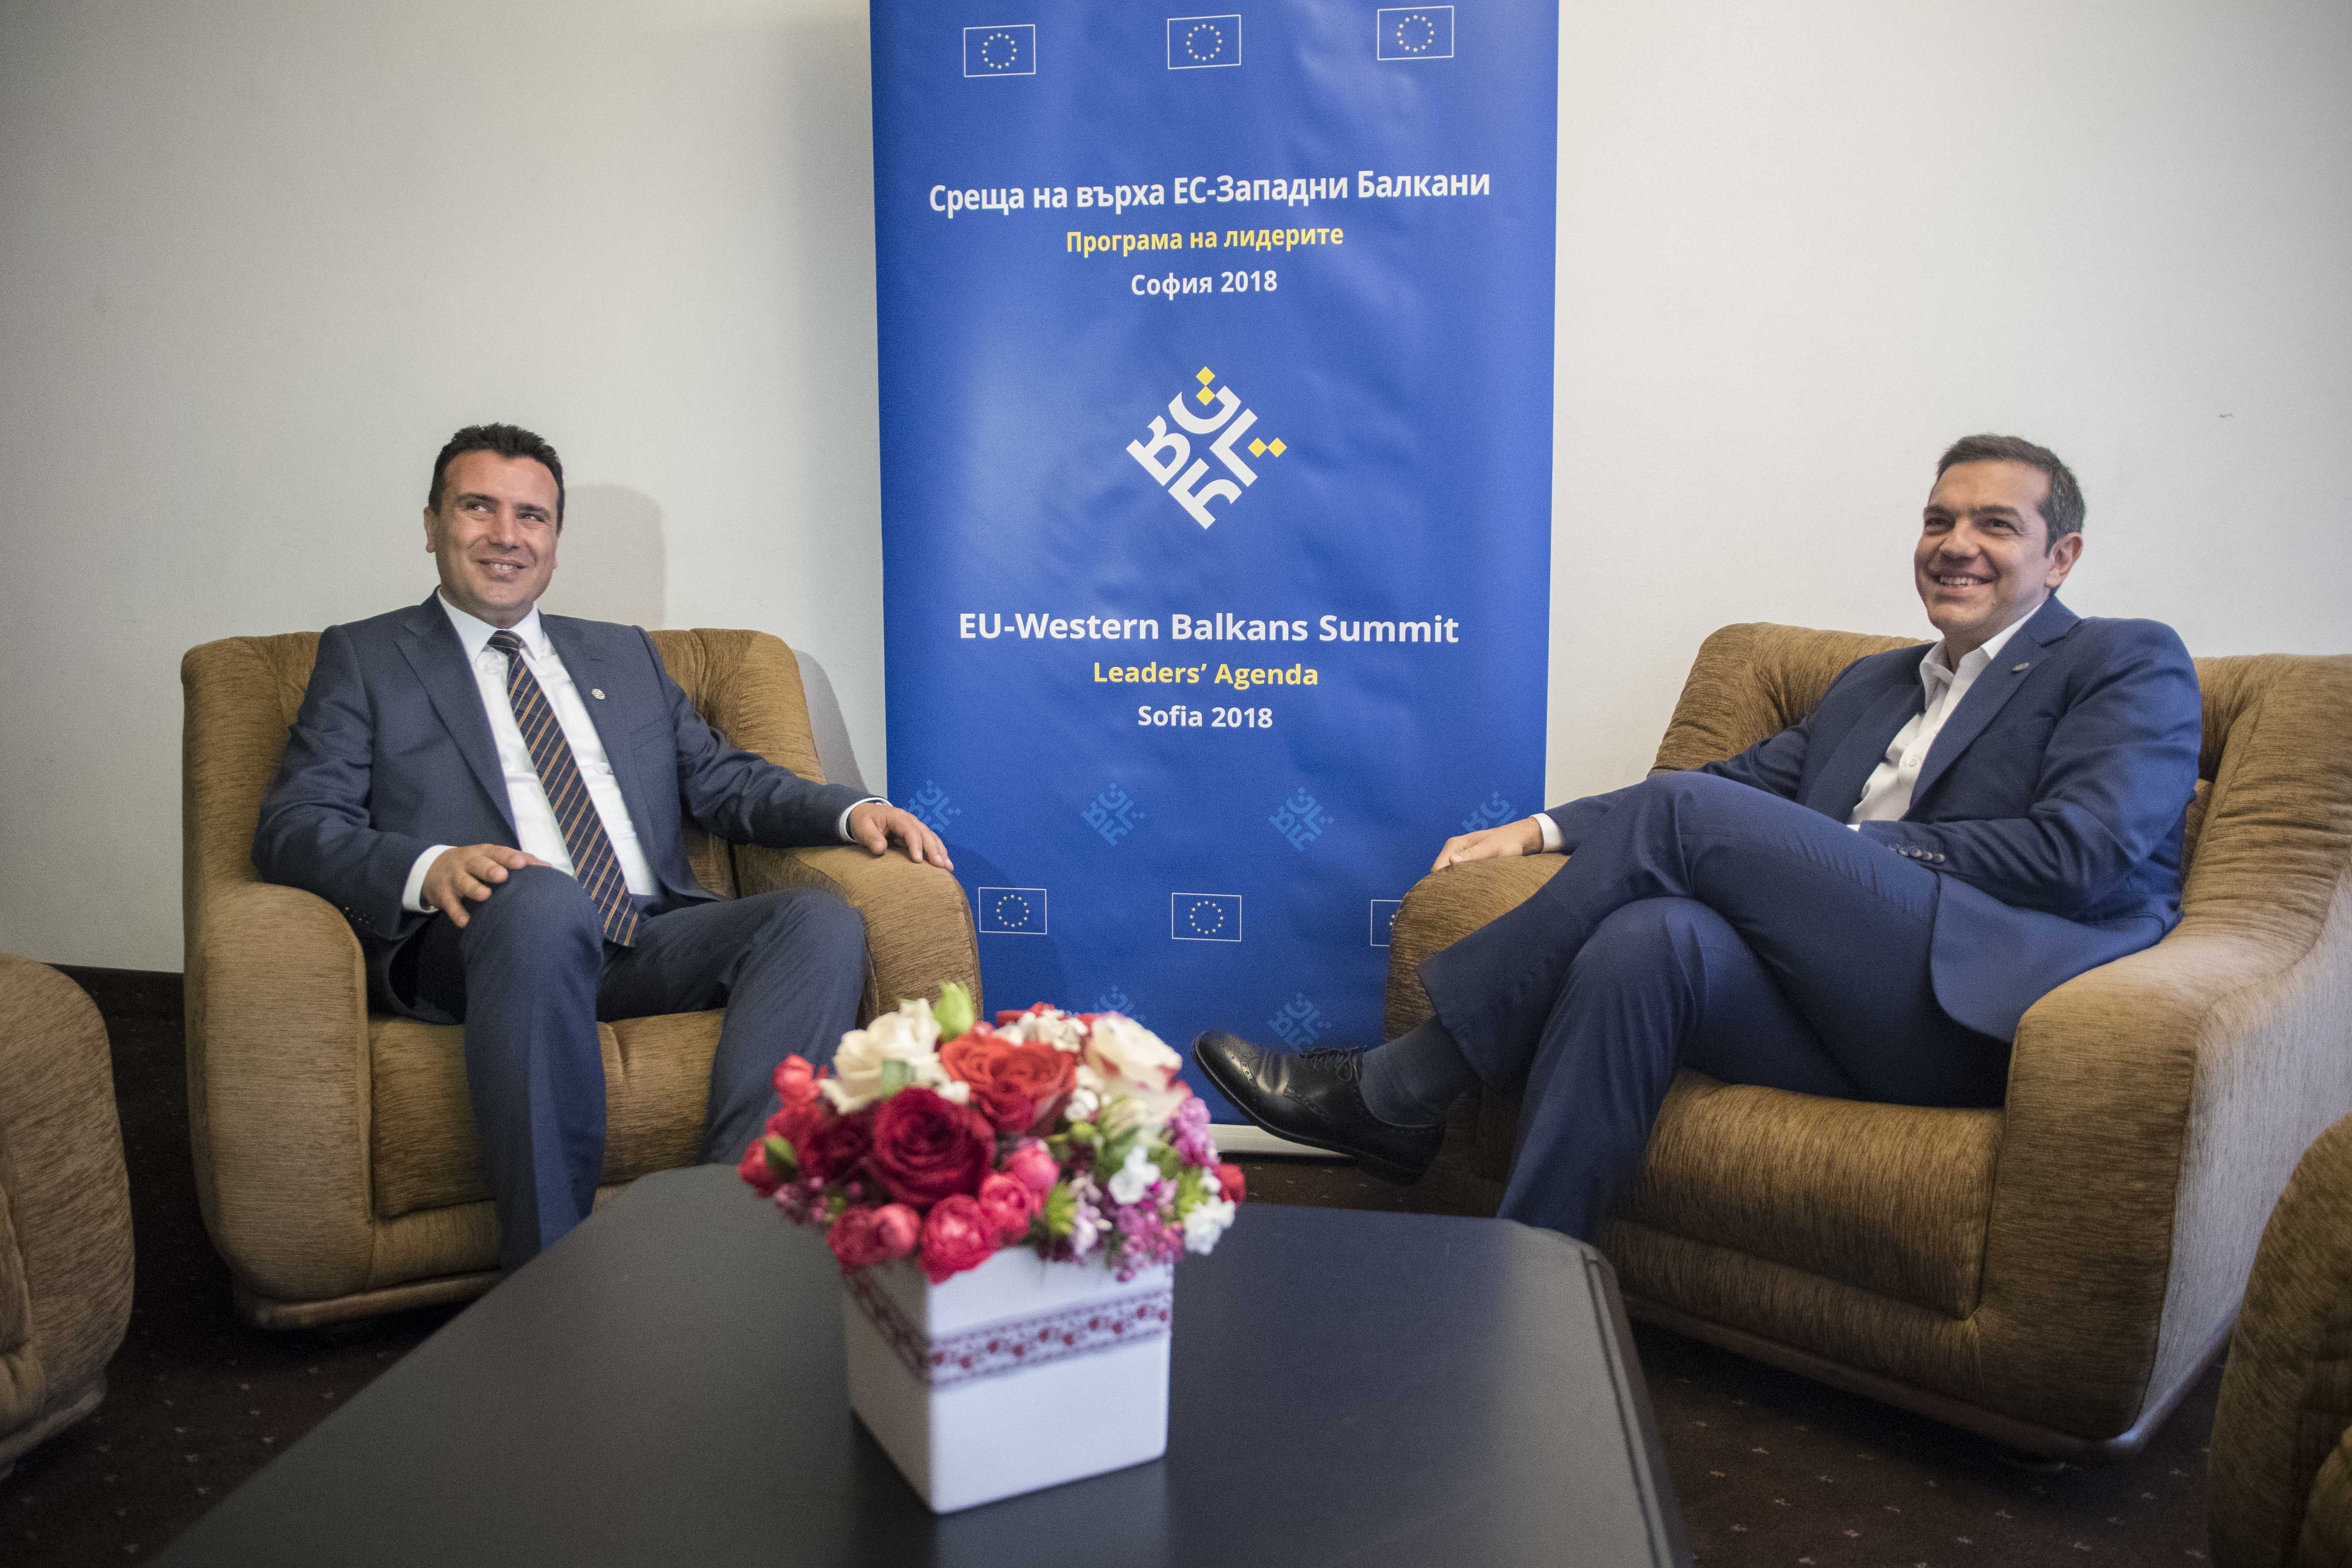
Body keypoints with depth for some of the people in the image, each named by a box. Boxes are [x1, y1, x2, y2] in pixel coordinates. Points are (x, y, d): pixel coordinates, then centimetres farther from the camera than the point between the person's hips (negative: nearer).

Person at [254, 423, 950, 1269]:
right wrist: (428, 870, -19)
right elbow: (292, 826, 4)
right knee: (542, 895, -39)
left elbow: (723, 777, 23)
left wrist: (852, 810, 2)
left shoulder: (624, 653, 29)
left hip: (652, 943, 4)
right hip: (482, 946, -4)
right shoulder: (365, 657, 16)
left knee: (822, 919, -23)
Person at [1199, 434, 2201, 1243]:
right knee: (1646, 940, -28)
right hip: (1856, 1021, 5)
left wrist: (1850, 850, -5)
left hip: (1985, 1008, -5)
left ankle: (1394, 1095, -14)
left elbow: (2085, 855, -6)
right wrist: (1543, 832, 7)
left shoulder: (2133, 665, 11)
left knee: (1688, 812, -20)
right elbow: (1748, 776, 21)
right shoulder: (1872, 684, 30)